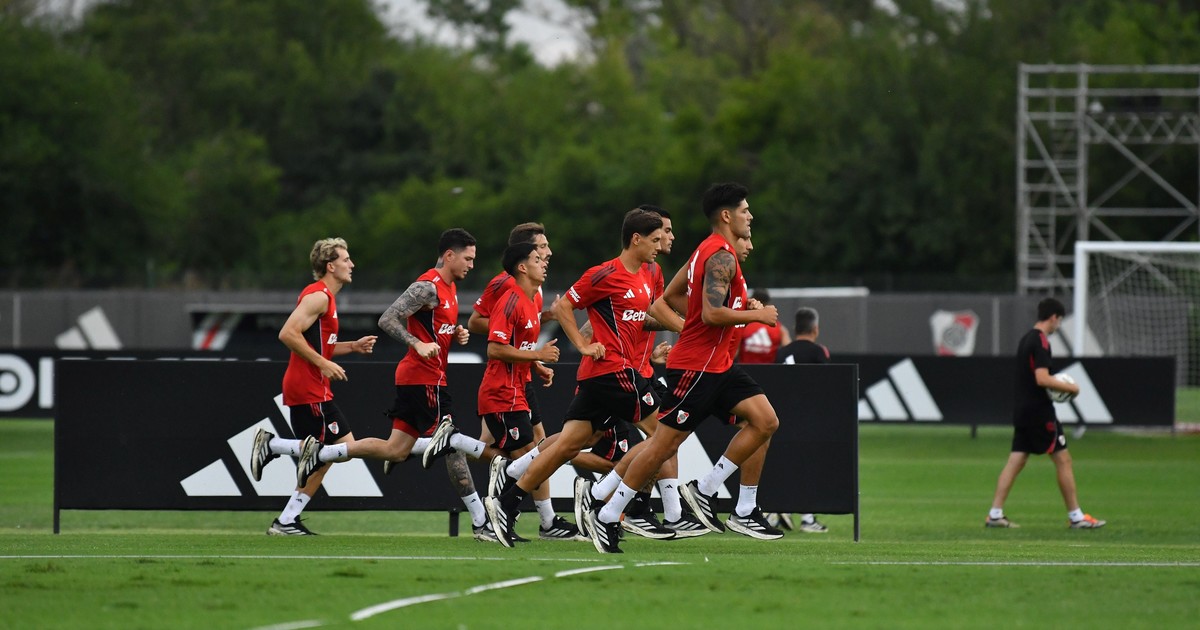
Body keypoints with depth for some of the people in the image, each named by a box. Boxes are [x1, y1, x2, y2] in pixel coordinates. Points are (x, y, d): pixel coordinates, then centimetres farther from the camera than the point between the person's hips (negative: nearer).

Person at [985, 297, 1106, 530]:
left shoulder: (1026, 339, 15)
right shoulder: (1041, 341, -15)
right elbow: (1042, 378, -24)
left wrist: (1058, 386, 17)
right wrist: (1069, 387, -12)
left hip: (1022, 410, 9)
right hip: (1039, 411, -9)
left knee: (1015, 461, 7)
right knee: (1063, 459, -2)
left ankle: (995, 514, 2)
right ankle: (1076, 517, 1)